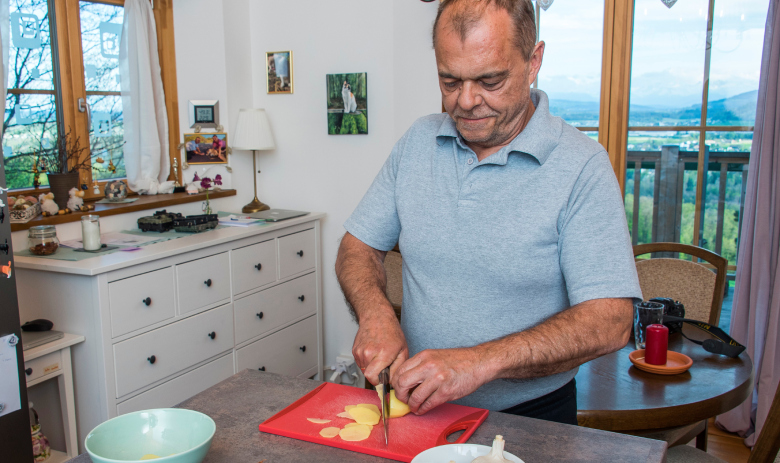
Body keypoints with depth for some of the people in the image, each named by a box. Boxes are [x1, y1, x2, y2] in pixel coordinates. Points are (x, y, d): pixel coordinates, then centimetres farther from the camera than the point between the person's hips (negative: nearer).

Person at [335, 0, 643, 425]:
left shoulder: (582, 165, -12)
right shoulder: (417, 142, 2)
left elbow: (608, 322, -17)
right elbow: (358, 246, 8)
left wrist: (481, 361, -27)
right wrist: (375, 314, -13)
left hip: (530, 419, -2)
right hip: (418, 405, 3)